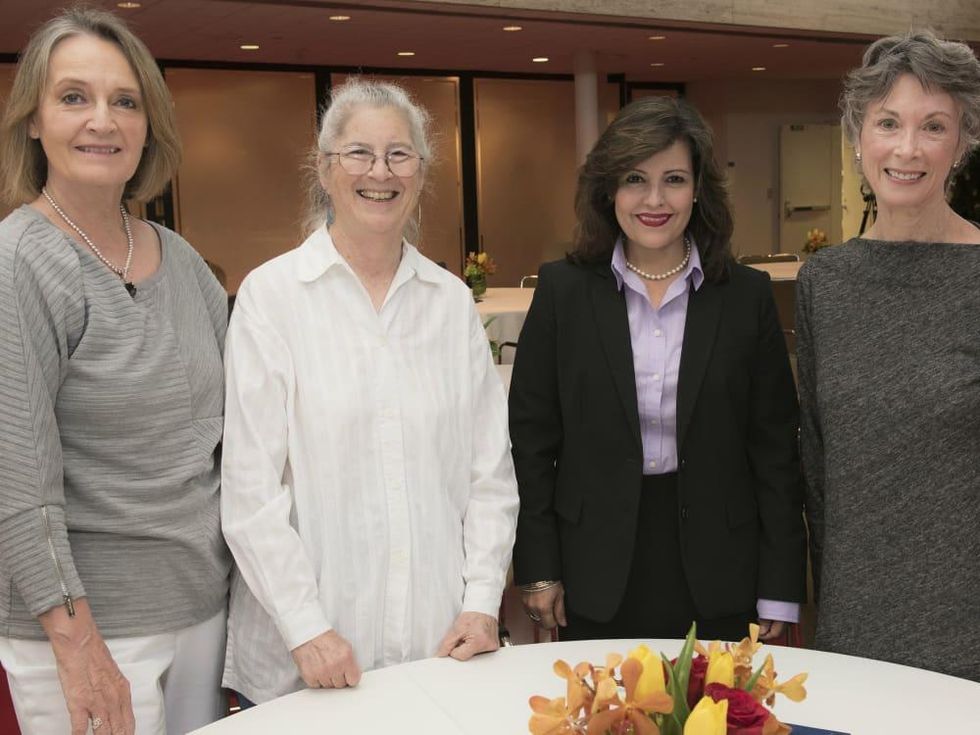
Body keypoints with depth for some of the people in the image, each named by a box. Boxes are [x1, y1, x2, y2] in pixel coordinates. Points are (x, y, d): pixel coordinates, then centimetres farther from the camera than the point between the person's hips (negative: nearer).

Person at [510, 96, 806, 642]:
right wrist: (539, 569, -2)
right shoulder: (563, 290, -1)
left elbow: (775, 446, 1)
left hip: (713, 573, 1)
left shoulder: (747, 295, -1)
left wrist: (780, 587, 0)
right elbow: (532, 436, 1)